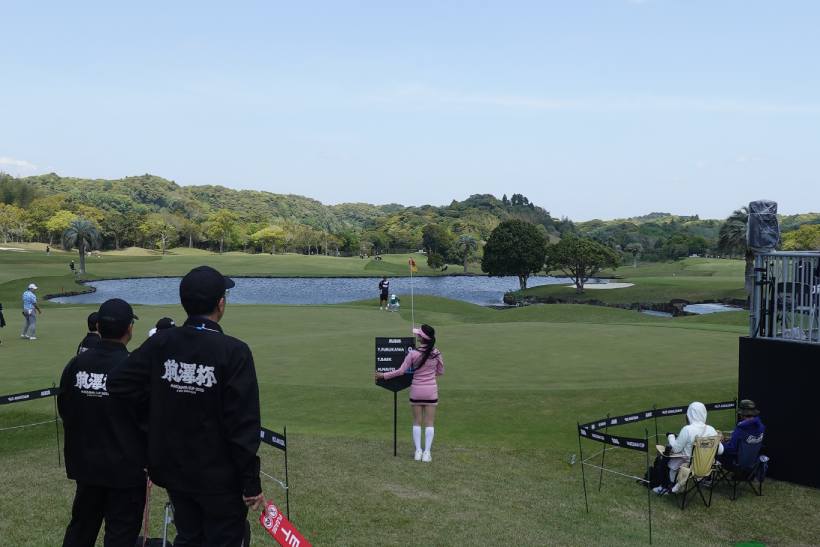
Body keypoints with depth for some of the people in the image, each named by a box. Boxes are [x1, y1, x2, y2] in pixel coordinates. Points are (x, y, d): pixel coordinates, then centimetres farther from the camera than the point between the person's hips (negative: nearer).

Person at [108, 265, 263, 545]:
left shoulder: (160, 342, -5)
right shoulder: (234, 352, -19)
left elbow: (118, 383, -3)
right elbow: (243, 424, -18)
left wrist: (159, 406, 7)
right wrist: (251, 483, -10)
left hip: (173, 469, 5)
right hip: (219, 477, -5)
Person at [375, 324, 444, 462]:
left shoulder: (413, 354, -13)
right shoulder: (436, 353, -6)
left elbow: (401, 371, -8)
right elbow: (440, 372, 6)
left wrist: (383, 375, 3)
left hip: (416, 390, -1)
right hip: (431, 391, 1)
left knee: (417, 422, 11)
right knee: (429, 423, 6)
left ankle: (418, 451, 12)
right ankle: (427, 452, 5)